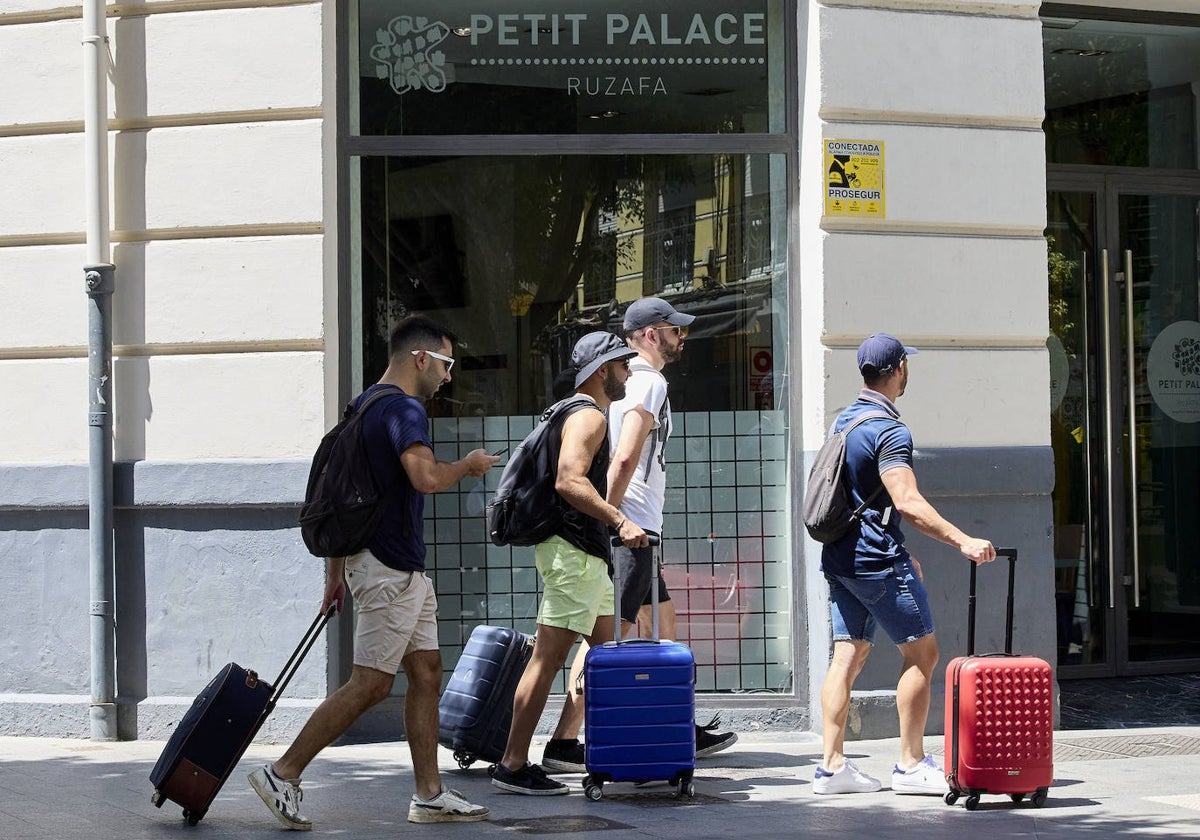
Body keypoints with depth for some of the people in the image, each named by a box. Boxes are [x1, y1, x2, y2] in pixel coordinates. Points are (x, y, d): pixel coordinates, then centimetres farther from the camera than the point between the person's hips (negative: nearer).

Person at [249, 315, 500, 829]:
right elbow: (425, 477, -32)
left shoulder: (366, 406, 16)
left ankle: (430, 795, 13)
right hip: (389, 570, -11)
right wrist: (469, 465, -11)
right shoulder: (404, 408, -15)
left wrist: (335, 571, 22)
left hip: (404, 572, 11)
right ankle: (282, 775, -4)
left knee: (426, 673, 11)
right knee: (370, 685, -7)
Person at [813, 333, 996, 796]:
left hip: (841, 558, 9)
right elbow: (907, 502, -26)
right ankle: (911, 766, 1)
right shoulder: (888, 431, -15)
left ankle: (832, 765, 3)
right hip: (877, 561, -9)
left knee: (848, 656, 7)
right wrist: (962, 541, -29)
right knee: (922, 652, 0)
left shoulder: (844, 421, 15)